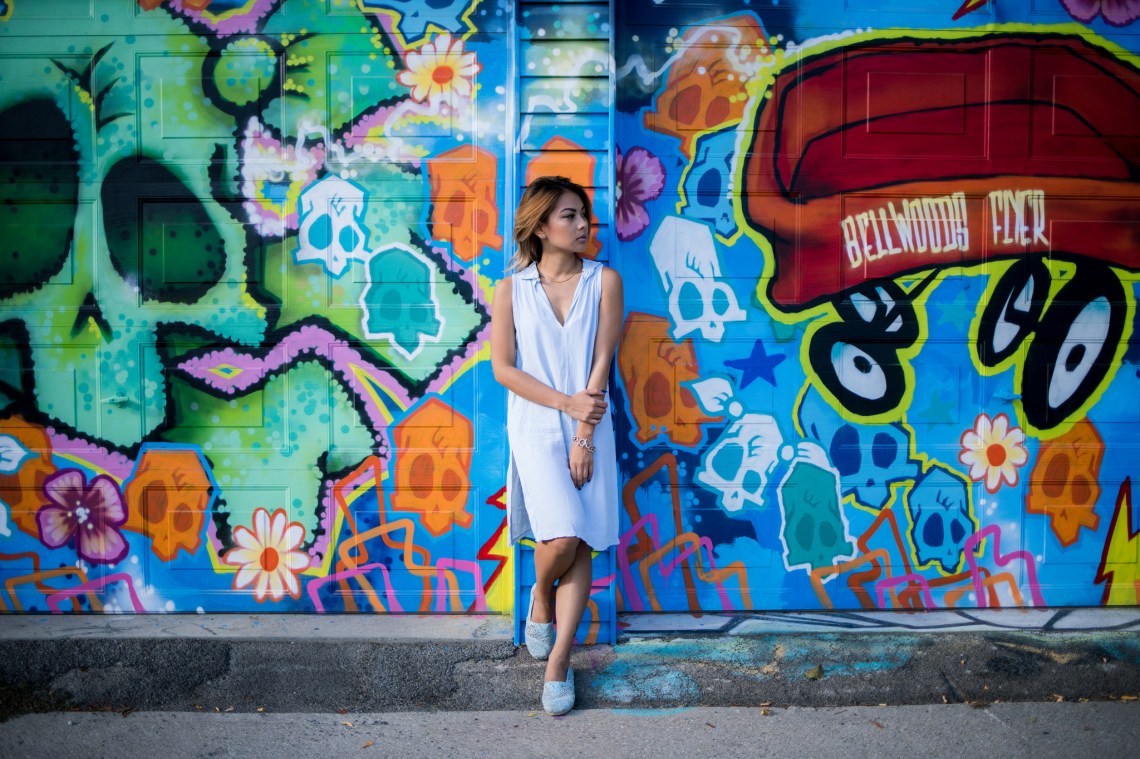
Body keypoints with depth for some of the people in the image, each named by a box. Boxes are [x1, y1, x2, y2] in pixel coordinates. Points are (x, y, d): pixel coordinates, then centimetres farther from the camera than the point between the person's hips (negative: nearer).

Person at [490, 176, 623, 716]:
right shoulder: (512, 288, 3)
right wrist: (567, 403, -13)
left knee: (581, 546, -1)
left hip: (590, 427, 2)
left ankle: (557, 663, 9)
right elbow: (503, 368, -2)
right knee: (563, 535, -16)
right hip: (535, 426, -1)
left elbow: (601, 361, -2)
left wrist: (584, 439, -8)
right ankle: (541, 598, 19)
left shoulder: (604, 281, 3)